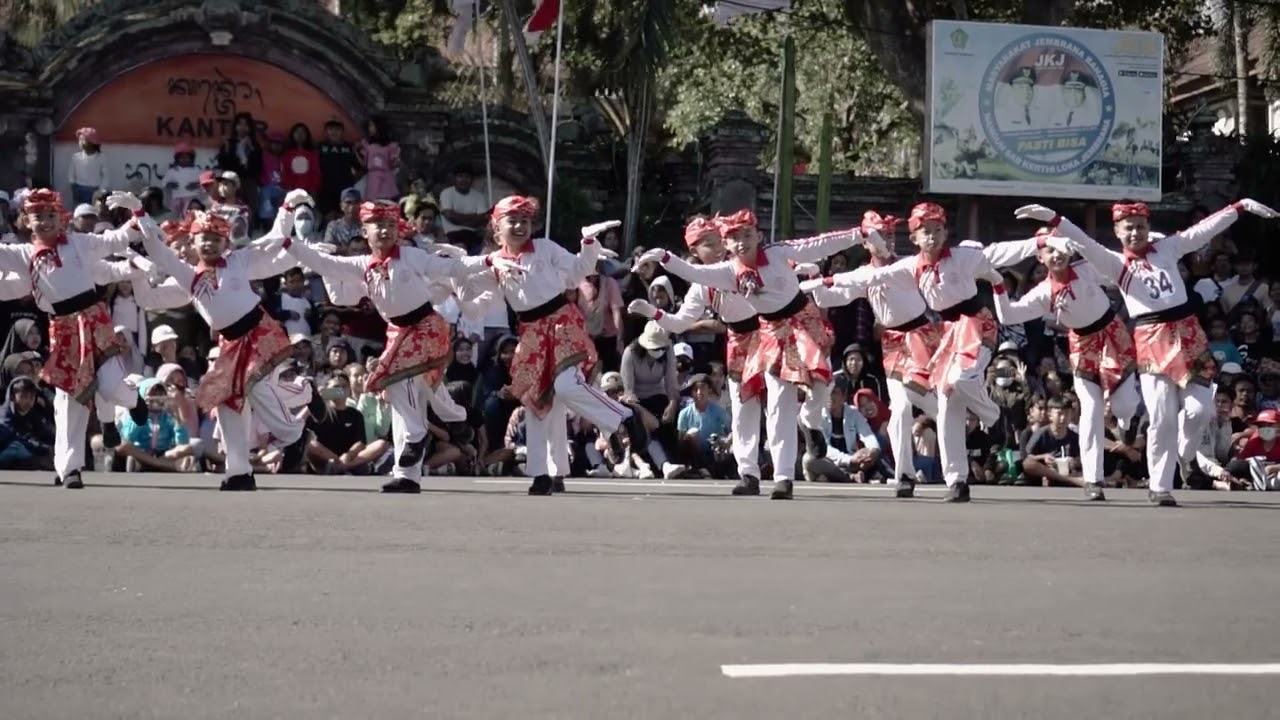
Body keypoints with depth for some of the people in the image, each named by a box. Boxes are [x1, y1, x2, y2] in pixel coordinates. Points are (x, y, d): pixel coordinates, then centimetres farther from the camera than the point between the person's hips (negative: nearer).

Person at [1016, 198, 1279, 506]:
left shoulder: (1167, 248, 11)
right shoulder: (1115, 263, 3)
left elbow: (1206, 228, 11)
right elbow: (1085, 244, -10)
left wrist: (1241, 206, 9)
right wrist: (1053, 219, -24)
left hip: (1187, 333, 3)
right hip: (1151, 341, -2)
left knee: (1199, 409, -2)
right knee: (1162, 418, -6)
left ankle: (1185, 455, 30)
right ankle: (1160, 487, 5)